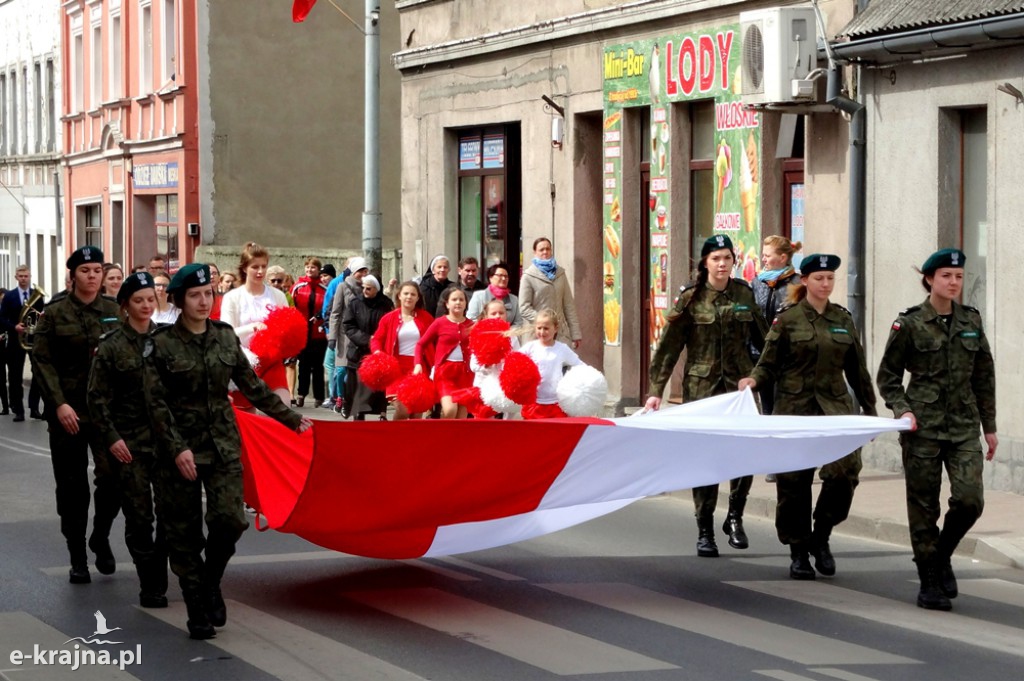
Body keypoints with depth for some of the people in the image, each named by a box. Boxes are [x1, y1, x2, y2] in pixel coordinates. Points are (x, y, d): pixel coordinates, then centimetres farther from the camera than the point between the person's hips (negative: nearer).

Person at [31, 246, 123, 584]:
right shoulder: (54, 313, 2)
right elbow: (42, 361, -3)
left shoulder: (115, 312, 7)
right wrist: (59, 404, -12)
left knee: (113, 476, -10)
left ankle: (101, 537, 16)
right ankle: (77, 557, 15)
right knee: (72, 486, 4)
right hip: (67, 410, -1)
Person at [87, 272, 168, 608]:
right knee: (139, 516, -1)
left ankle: (159, 578, 13)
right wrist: (111, 437, -11)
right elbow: (97, 397, -2)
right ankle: (150, 586, 8)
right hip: (129, 440, -2)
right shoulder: (111, 345, -1)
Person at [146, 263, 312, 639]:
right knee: (184, 534, 1)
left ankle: (211, 583, 14)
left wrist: (291, 418, 16)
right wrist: (177, 448, -17)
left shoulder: (225, 336, 6)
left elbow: (252, 385, 15)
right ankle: (197, 613, 13)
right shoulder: (161, 343, -5)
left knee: (229, 519, -13)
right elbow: (157, 402, -9)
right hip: (180, 449, -3)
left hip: (223, 443, 3)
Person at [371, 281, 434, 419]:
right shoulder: (389, 318, 4)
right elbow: (376, 340, 7)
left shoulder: (426, 318, 7)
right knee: (402, 411, -13)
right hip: (398, 368, -1)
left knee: (417, 412, 3)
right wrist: (378, 353, -13)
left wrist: (434, 365, -3)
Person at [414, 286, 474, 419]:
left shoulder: (471, 326, 6)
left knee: (462, 417, 4)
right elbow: (421, 344, 5)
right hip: (445, 371, -3)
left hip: (465, 372, 3)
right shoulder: (439, 323, -1)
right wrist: (418, 364, -7)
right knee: (450, 410, -24)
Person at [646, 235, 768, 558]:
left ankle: (735, 517, 14)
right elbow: (669, 347, -1)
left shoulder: (744, 294, 7)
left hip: (739, 384, 2)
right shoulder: (691, 298, -1)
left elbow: (762, 338, 17)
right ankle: (705, 531, 9)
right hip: (701, 385, -2)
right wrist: (656, 390, -7)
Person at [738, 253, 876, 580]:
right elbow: (769, 364, 1)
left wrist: (870, 410, 17)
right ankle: (799, 553, 16)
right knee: (794, 482, 1)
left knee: (846, 470, -16)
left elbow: (857, 370, 16)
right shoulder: (788, 319, 0)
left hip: (835, 406, 2)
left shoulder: (843, 319, 10)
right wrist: (752, 380, -20)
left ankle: (821, 536, 6)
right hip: (795, 408, -2)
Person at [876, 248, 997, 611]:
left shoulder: (971, 320, 8)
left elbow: (984, 377, 14)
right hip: (923, 426, -3)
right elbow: (888, 376, 3)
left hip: (964, 426, 3)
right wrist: (902, 410, -12)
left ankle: (941, 555, 17)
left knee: (970, 499, -10)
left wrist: (989, 426, 13)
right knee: (924, 505, 1)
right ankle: (929, 582, 14)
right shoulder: (909, 323, -3)